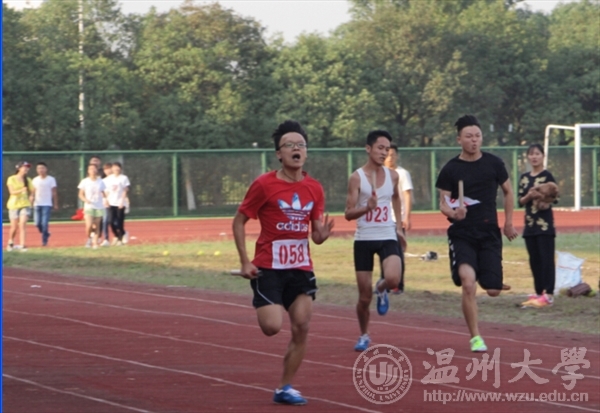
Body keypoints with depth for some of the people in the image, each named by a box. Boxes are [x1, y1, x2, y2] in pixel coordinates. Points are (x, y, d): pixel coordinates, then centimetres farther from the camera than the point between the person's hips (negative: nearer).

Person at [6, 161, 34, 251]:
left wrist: (31, 196, -3)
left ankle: (23, 245, -19)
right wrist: (21, 190, -31)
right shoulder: (12, 179, -3)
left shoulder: (28, 180, 8)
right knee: (14, 227, 4)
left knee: (22, 225, -14)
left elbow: (31, 191, 18)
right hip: (14, 204, -2)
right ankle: (10, 242, 31)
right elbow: (11, 192, -14)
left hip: (25, 204, 2)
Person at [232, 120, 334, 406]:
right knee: (272, 326, -16)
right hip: (268, 267, -4)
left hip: (301, 269, 4)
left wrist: (322, 234, -14)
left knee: (301, 329, -1)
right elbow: (239, 221, -3)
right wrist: (245, 261, -11)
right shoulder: (264, 185, -9)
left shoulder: (314, 189, 4)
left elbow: (316, 236, 11)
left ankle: (284, 388, 10)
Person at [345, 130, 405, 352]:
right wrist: (367, 208, -29)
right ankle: (364, 336, 24)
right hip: (364, 239, -2)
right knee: (364, 298, 1)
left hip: (388, 237, 2)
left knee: (393, 279, -26)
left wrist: (399, 227, 22)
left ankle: (381, 289, 11)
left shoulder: (392, 176, 3)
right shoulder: (357, 178, -8)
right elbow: (348, 213, -11)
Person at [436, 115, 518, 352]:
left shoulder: (494, 163, 3)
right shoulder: (450, 169, -3)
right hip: (462, 234, -2)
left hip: (490, 233, 2)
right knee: (468, 283, -20)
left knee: (493, 291, -3)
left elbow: (508, 192, 16)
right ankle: (475, 337, -9)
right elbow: (443, 203, -2)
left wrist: (508, 222, 12)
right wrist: (453, 213, -24)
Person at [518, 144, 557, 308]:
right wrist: (529, 196, -11)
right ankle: (538, 293, 14)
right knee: (534, 260, 8)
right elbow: (521, 201, 9)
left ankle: (548, 294, -10)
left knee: (546, 258, -8)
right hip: (530, 223, 6)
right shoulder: (524, 178, 12)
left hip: (545, 223, -6)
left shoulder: (547, 176, -3)